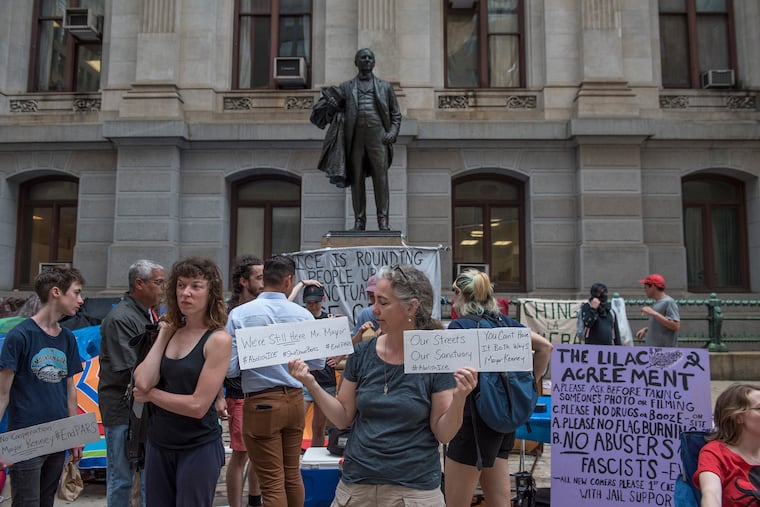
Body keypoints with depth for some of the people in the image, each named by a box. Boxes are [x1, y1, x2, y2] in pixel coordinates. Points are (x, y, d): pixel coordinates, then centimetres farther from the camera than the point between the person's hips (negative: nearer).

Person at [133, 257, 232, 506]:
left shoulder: (218, 339, -15)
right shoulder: (170, 332, 2)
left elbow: (198, 405, -19)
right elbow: (142, 382, -11)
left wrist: (150, 395, -8)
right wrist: (163, 335, -6)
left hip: (199, 447, -5)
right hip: (158, 443, 6)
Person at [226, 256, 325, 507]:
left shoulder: (239, 314, -11)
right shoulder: (303, 314, -6)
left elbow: (230, 368, -11)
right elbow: (318, 363, 0)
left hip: (261, 404, -3)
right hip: (295, 400, 3)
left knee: (272, 483, 6)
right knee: (293, 474, 20)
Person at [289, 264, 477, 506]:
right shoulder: (363, 353, -2)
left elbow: (443, 434, -8)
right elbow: (344, 417, 3)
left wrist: (459, 398, -25)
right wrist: (312, 384, -10)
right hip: (355, 484, 3)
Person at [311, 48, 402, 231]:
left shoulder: (385, 87, 17)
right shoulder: (346, 88, 16)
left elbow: (396, 114, 15)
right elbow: (322, 109, 13)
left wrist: (392, 133, -2)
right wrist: (330, 104, -10)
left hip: (378, 135, -1)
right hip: (355, 136, 1)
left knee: (381, 178, -6)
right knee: (356, 179, 0)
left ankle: (383, 220, -4)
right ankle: (359, 220, 5)